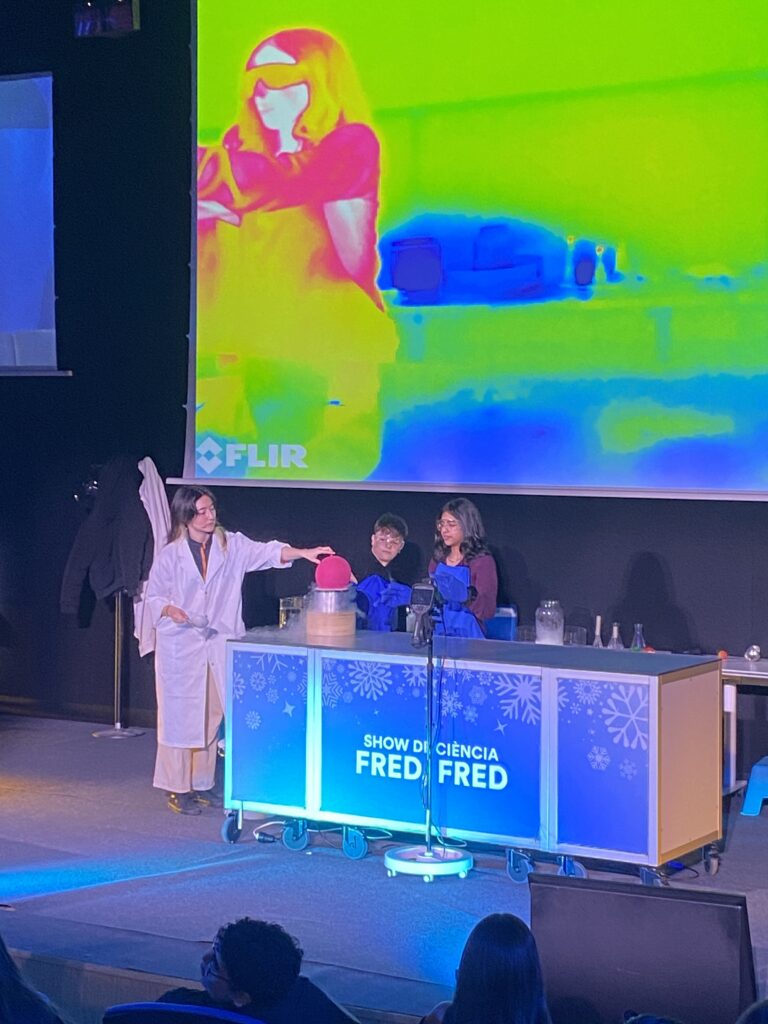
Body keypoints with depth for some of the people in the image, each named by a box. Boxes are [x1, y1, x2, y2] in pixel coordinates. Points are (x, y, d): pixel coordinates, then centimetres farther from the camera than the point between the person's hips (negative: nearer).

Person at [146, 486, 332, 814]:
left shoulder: (231, 545, 2)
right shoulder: (170, 555, -1)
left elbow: (266, 552, -11)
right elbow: (154, 596, 4)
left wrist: (304, 553, -26)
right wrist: (170, 610, -17)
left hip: (220, 642, 2)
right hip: (180, 644, -2)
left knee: (211, 715, 7)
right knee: (180, 715, -2)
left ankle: (201, 784, 18)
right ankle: (177, 789, 5)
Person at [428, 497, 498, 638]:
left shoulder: (483, 561, -3)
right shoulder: (438, 560, 13)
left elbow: (488, 612, -9)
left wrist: (466, 596, -25)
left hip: (467, 635, -4)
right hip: (438, 634, 4)